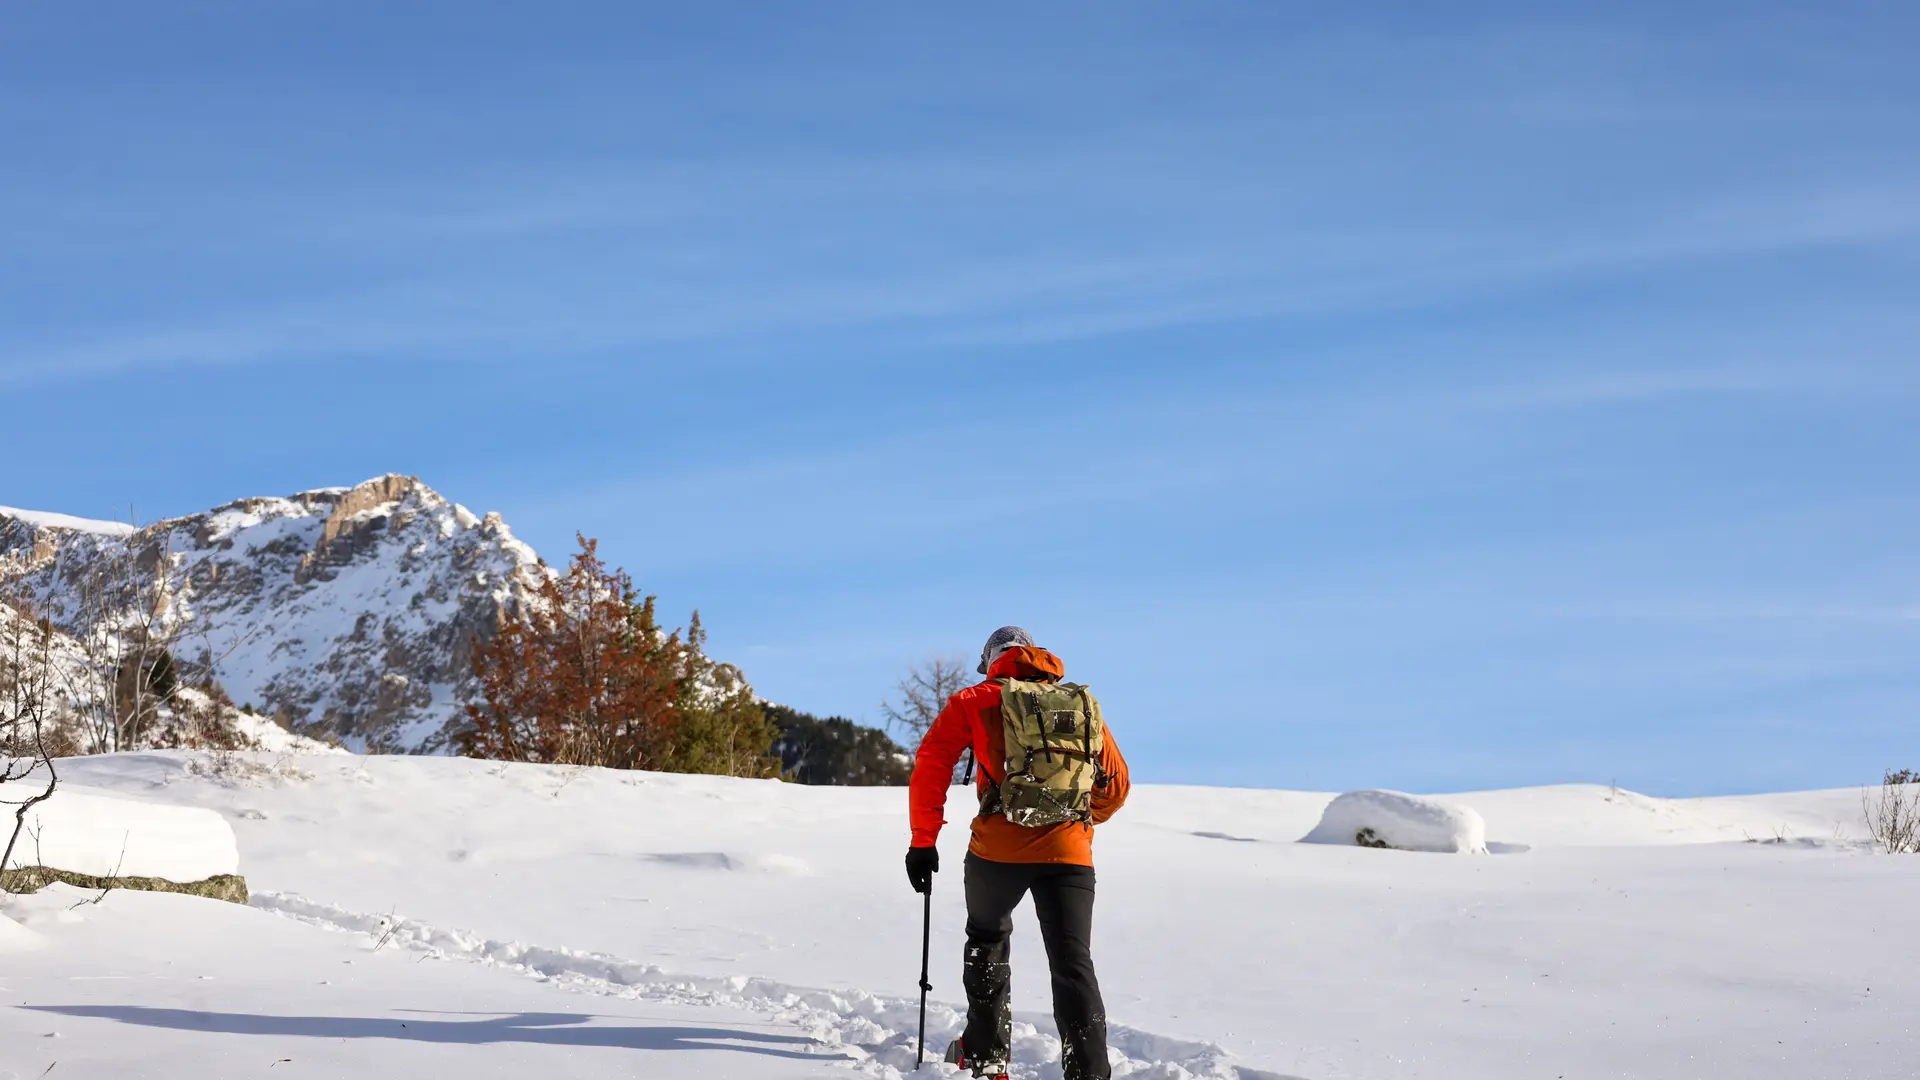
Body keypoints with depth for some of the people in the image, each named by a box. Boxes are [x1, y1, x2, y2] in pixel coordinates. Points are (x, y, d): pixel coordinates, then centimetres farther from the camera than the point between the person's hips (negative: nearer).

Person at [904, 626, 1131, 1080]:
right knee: (1073, 964, 3)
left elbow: (931, 767, 2)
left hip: (998, 849, -1)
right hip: (1069, 853, 1)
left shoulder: (976, 701, 9)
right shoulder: (1083, 703, 17)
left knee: (987, 942, 24)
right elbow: (1116, 783, 23)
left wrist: (923, 841, 7)